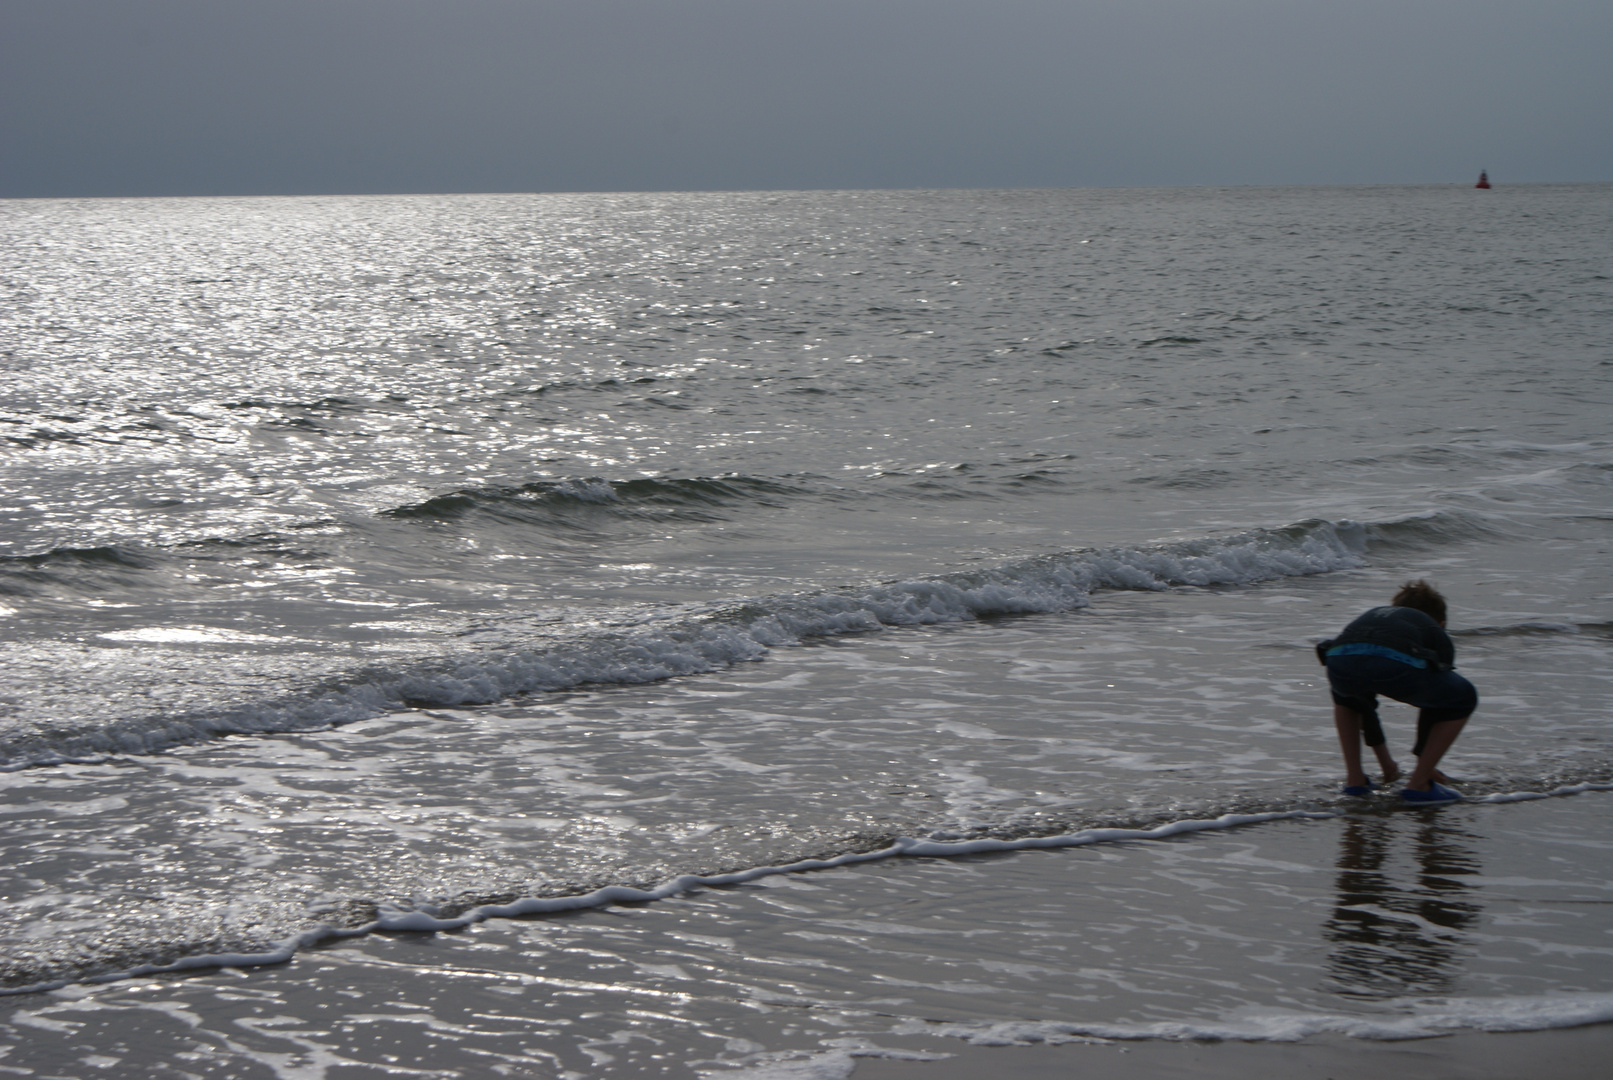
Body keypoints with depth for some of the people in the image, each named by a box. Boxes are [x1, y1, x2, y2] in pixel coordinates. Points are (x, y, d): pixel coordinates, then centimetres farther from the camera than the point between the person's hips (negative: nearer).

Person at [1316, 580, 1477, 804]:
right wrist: (1424, 760, 54)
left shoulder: (1372, 615, 45)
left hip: (1339, 659, 4)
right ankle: (1419, 783, 20)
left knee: (1345, 692, 44)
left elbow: (1363, 701, 50)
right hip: (1398, 665, -4)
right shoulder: (1436, 634, 36)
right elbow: (1434, 701, 40)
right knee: (1463, 698, 25)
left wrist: (1385, 760, 58)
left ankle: (1354, 778, 33)